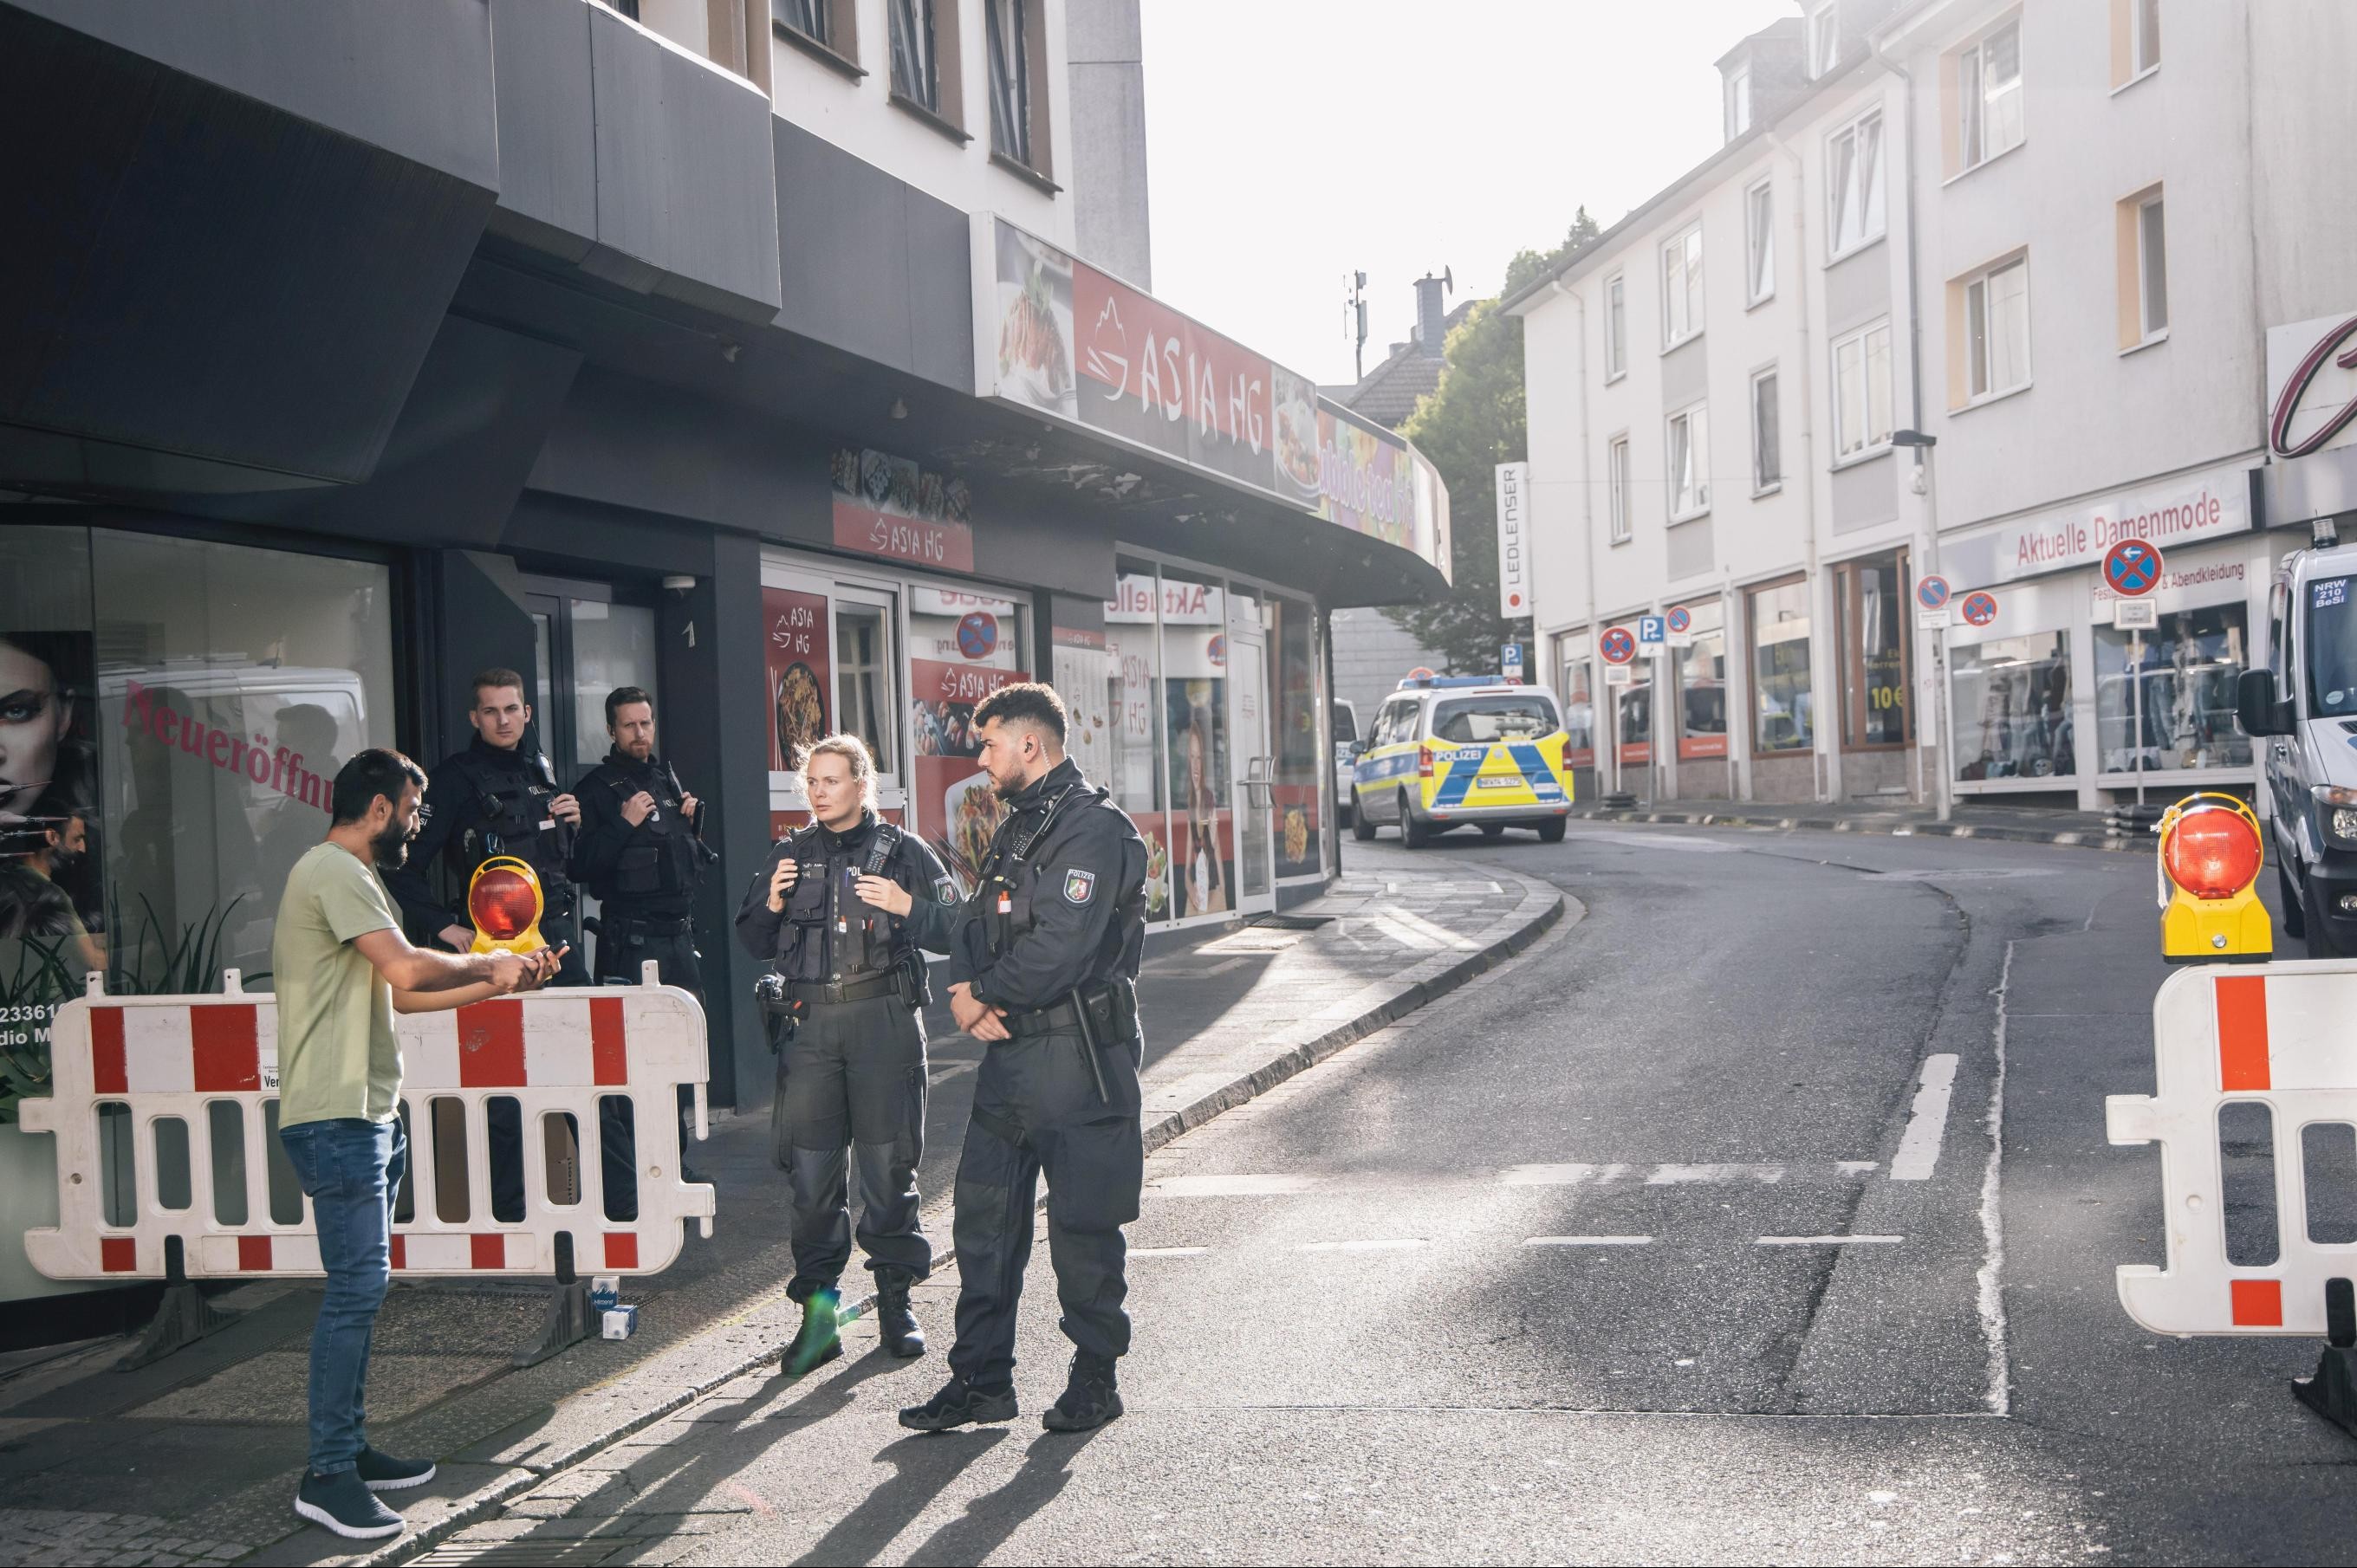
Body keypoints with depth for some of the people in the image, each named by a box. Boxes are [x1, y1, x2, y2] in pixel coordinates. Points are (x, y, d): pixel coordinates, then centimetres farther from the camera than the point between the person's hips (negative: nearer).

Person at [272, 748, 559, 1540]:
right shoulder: (334, 871, -13)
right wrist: (489, 963, -7)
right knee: (357, 1286, -10)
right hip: (336, 1117, -11)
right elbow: (408, 970, -23)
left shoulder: (353, 877, 21)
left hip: (367, 1116, 11)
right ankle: (327, 1474, -5)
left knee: (361, 1287, 14)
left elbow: (397, 994, 22)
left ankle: (350, 1449, 21)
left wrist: (495, 983, 17)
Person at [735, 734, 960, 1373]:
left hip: (883, 1018, -3)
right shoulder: (789, 856, 14)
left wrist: (906, 906, -14)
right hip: (808, 1021, 3)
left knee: (887, 1164, 0)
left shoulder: (903, 852, 5)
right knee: (810, 1167, -1)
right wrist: (770, 905, -3)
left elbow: (953, 927, 3)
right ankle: (818, 1311, 5)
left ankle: (896, 1302, 12)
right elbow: (754, 944, 16)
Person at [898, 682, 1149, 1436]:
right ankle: (981, 1380, 17)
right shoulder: (1018, 826, 17)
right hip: (1011, 1053, 9)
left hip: (1079, 1060, -9)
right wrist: (964, 989, -6)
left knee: (1082, 1225, 0)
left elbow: (1058, 950, -22)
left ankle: (1095, 1379, 15)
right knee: (983, 1215, 9)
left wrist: (983, 997, -11)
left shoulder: (1094, 829, -13)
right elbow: (973, 920, 14)